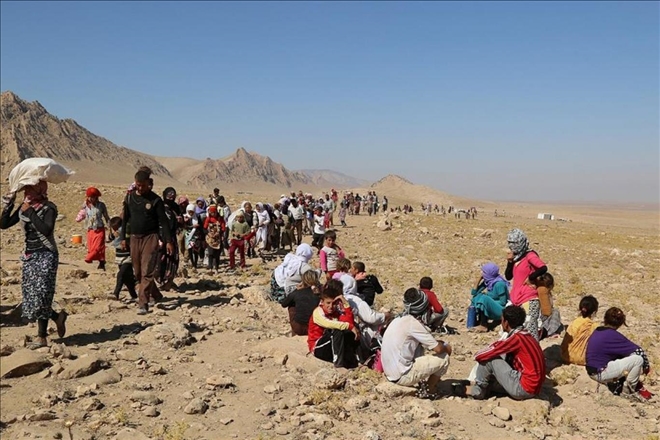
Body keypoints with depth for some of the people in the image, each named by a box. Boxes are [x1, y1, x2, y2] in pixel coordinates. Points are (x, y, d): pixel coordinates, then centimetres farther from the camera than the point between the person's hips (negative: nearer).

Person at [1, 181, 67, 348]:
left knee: (40, 296, -9)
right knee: (30, 296, 8)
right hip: (29, 256, 7)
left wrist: (30, 212, -21)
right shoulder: (23, 207, 8)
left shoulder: (49, 207, -11)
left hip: (45, 256, -7)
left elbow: (46, 230, -26)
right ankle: (57, 317, 26)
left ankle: (42, 337, 4)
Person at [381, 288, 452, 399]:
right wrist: (446, 347, 7)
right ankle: (428, 391, 12)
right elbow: (437, 348, -14)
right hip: (403, 376, -8)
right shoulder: (413, 323, -16)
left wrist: (437, 343, 13)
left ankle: (422, 382, 18)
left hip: (390, 374, 8)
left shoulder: (398, 320, 8)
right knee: (444, 357, -1)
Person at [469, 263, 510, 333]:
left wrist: (487, 293, -15)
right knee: (476, 298, 2)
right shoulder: (487, 281, 2)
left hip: (501, 311, -9)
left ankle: (483, 326, -20)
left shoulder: (499, 284, -21)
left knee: (484, 298, -28)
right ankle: (479, 321, -6)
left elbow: (503, 302, -20)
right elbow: (474, 293, 2)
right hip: (492, 309, 9)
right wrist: (479, 279, -7)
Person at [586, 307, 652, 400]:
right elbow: (639, 351, -10)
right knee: (638, 359, -11)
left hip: (593, 371, 9)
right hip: (601, 373, -9)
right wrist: (646, 365, 8)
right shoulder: (613, 335, -16)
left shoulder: (597, 331, 8)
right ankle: (628, 390, 6)